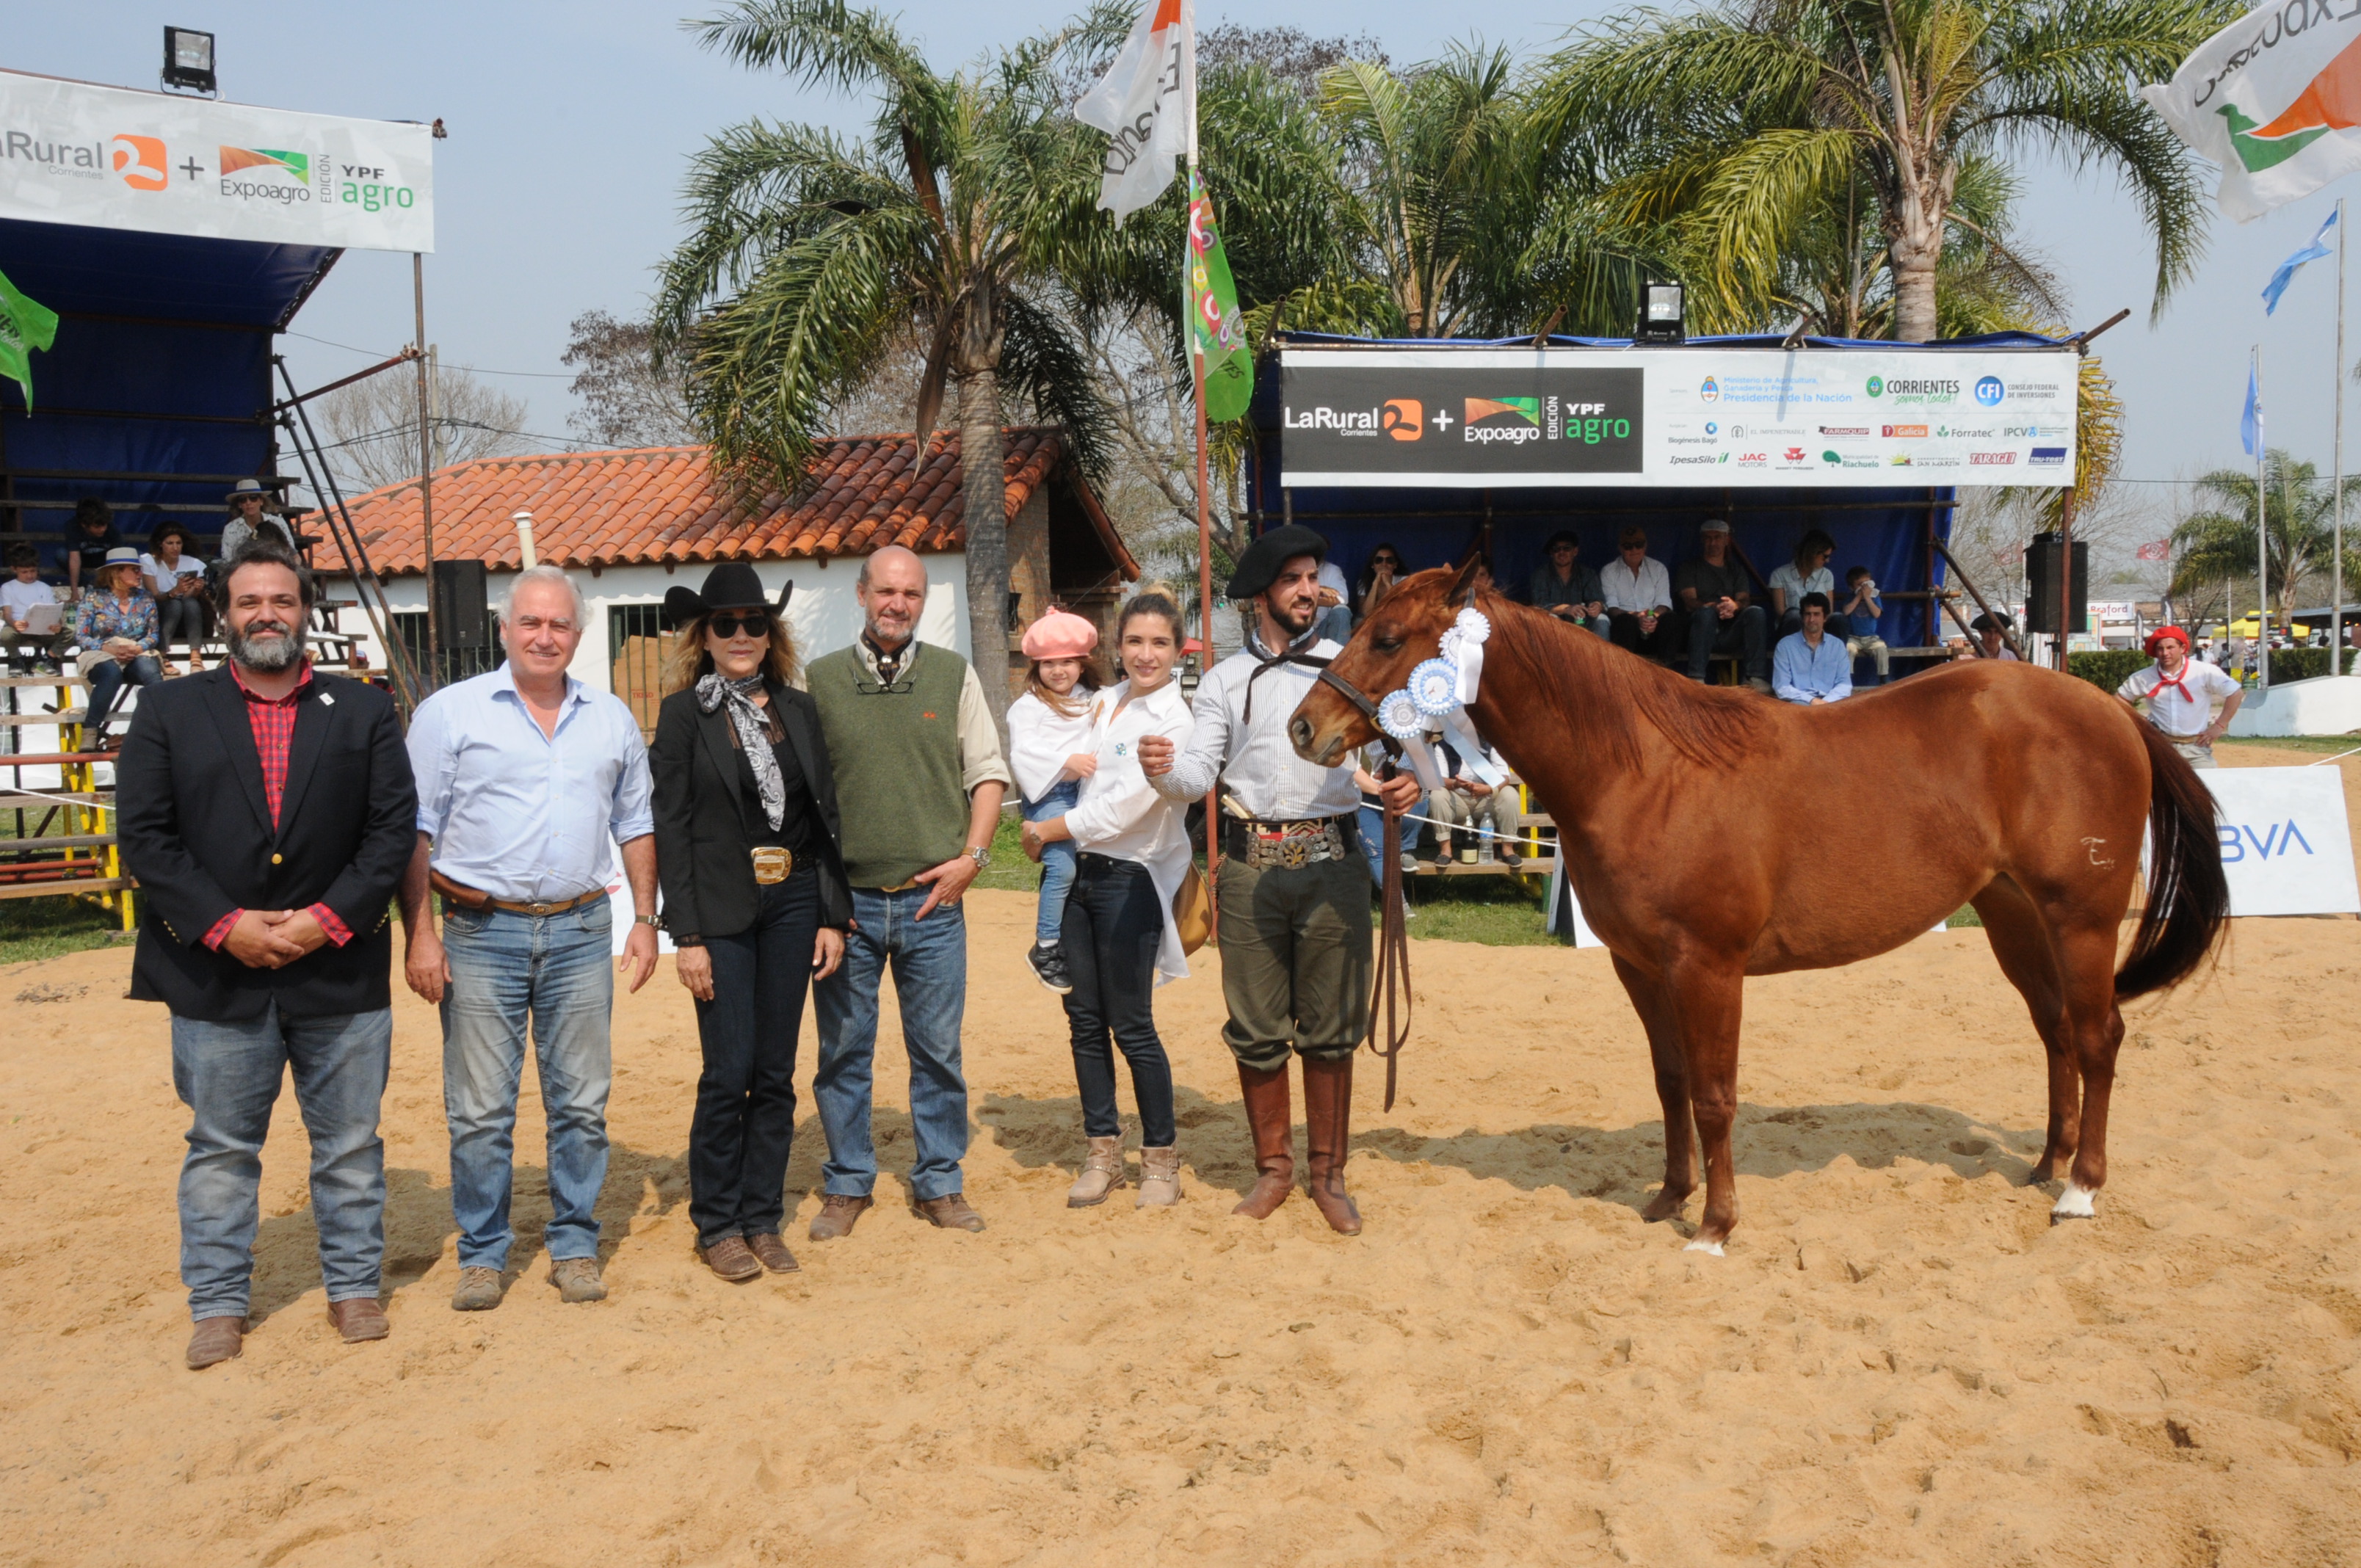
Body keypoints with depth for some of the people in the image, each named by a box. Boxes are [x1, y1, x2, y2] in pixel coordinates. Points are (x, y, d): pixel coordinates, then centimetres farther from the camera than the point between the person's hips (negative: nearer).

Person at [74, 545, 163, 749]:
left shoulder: (145, 599, 12)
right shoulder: (93, 599, 4)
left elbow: (153, 635, 9)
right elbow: (81, 637, -1)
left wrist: (138, 648, -13)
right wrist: (109, 649, -17)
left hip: (137, 655, 2)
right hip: (101, 656, -2)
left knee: (151, 672, -34)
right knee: (112, 673, -39)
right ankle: (91, 731, -32)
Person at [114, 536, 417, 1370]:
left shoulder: (365, 711, 6)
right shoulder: (169, 713, 6)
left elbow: (393, 827, -1)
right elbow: (146, 837, -2)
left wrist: (331, 918, -12)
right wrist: (224, 924, -13)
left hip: (340, 970, 0)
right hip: (215, 976, 0)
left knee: (350, 1143, 9)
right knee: (220, 1148, 9)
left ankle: (354, 1286, 23)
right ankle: (218, 1303, 22)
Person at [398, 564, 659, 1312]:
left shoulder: (611, 719, 11)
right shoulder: (450, 712, 0)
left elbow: (635, 824, 16)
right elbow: (416, 830, -1)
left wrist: (645, 919, 8)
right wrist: (420, 934, -7)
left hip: (581, 930, 3)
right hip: (481, 933, -2)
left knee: (581, 1102, 7)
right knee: (480, 1110, 3)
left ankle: (574, 1246, 20)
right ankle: (482, 1254, 17)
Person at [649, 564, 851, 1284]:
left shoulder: (798, 710, 9)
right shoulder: (684, 714, -2)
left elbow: (824, 814, 10)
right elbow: (669, 827, -5)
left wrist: (833, 915, 5)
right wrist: (686, 935, -10)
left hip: (793, 905, 4)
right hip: (721, 911, -4)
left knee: (777, 1073, 8)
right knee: (729, 1073, -3)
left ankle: (765, 1218, 20)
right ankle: (718, 1225, 13)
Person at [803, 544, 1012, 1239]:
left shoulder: (954, 675, 6)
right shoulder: (820, 679, 4)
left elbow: (988, 772, 7)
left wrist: (971, 856, -4)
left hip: (932, 896, 0)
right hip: (846, 897, 0)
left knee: (938, 1049, 6)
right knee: (844, 1050, 7)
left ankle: (939, 1183, 20)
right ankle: (847, 1183, 22)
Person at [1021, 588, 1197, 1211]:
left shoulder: (1174, 720, -11)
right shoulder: (1105, 701, 10)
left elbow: (1128, 805, -17)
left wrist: (1051, 829, -7)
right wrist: (1045, 832, 8)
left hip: (1130, 877, -7)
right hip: (1079, 872, 7)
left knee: (1131, 1025, -2)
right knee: (1084, 1019, 10)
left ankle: (1161, 1158, 13)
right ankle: (1103, 1153, 22)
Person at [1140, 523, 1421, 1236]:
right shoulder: (1224, 680, 9)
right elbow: (1200, 775, 1)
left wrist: (1402, 786, -18)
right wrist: (1165, 769, -20)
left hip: (1330, 862, -1)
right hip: (1251, 864, 1)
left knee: (1330, 1030, 6)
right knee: (1256, 1031, 7)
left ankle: (1329, 1173, 21)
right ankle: (1273, 1167, 24)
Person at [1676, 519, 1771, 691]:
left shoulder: (1736, 570, 23)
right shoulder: (1690, 567, 14)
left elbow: (1745, 601, 7)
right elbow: (1690, 602, -2)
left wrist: (1735, 605, -20)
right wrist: (1716, 607, -24)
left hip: (1730, 633, 3)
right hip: (1700, 629, -3)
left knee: (1756, 612, -25)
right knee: (1707, 612, -35)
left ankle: (1755, 677, -30)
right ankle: (1696, 678, -43)